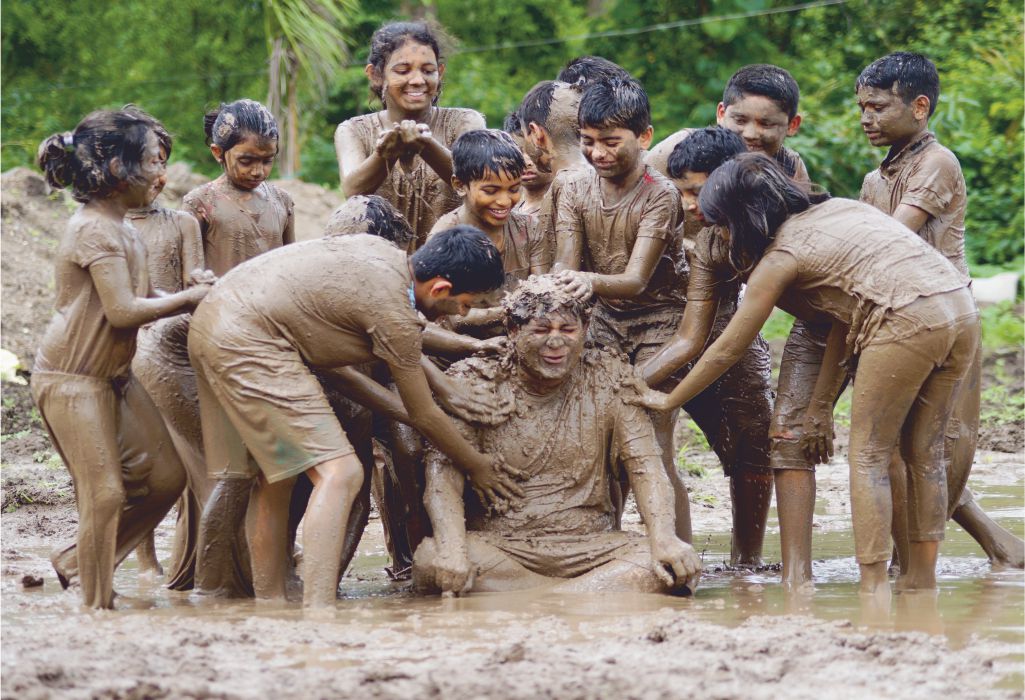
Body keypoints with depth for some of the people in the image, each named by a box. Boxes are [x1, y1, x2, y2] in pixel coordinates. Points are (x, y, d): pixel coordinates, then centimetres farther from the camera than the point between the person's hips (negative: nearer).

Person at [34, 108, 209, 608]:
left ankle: (77, 563, 20)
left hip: (114, 376, 10)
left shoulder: (119, 231, 13)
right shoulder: (94, 231, -19)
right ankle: (96, 603, 4)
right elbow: (123, 310, -24)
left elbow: (138, 301, 10)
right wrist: (189, 298, -13)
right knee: (105, 493, -9)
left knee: (164, 477, 7)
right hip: (72, 379, -10)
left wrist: (196, 296, -3)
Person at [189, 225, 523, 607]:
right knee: (339, 474, -14)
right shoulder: (395, 313, -14)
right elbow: (423, 415, -2)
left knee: (273, 479, 18)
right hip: (248, 343, -10)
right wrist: (477, 466, 11)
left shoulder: (384, 251, 9)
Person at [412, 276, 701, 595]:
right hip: (497, 546, -1)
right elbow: (443, 468, -12)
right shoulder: (474, 382, -1)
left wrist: (664, 539, -22)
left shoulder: (608, 378, 5)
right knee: (429, 559, -35)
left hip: (588, 544, 1)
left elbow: (644, 464, -1)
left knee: (671, 566, -26)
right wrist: (453, 548, -33)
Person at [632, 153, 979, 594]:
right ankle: (921, 579, 19)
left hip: (907, 321, -8)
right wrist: (820, 404, 28)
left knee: (869, 456, 4)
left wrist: (667, 401, 24)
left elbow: (726, 351, 11)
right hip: (963, 309, 8)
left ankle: (873, 586, -2)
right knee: (924, 454, 16)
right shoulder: (837, 210, 25)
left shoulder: (781, 256, 4)